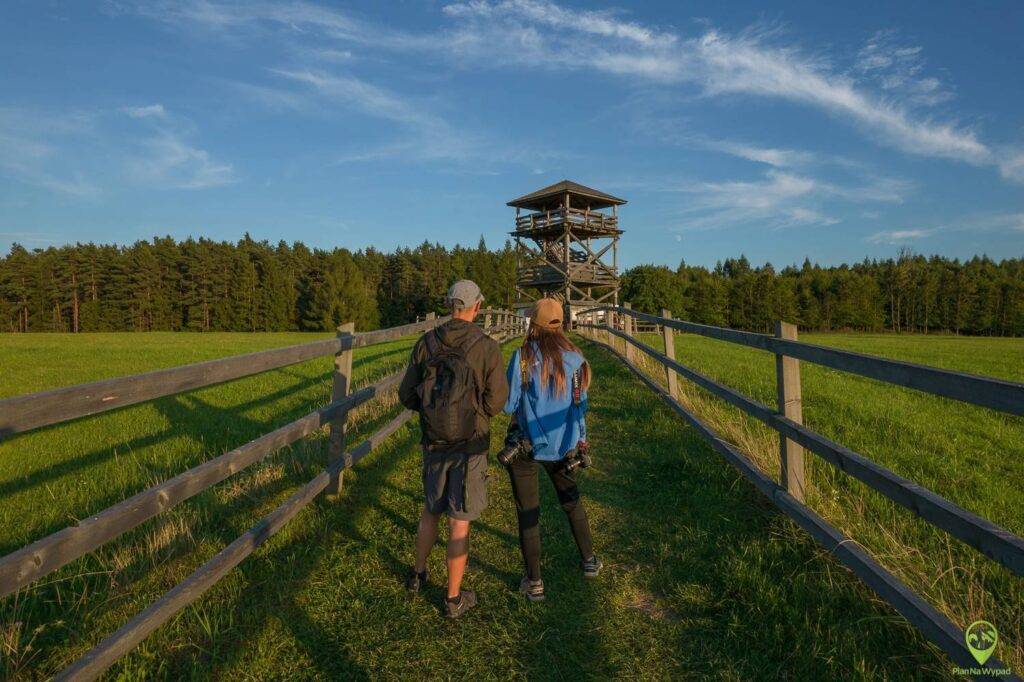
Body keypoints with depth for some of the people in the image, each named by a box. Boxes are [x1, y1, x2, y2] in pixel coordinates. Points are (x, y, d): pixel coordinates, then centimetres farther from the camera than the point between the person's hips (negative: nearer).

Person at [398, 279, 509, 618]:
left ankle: (418, 574, 43)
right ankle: (454, 599, 23)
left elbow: (407, 395, -1)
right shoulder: (487, 347, -14)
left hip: (434, 443, 4)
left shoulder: (426, 343, -4)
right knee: (459, 523, 8)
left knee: (431, 510, 25)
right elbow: (496, 401, -14)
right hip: (471, 445, -3)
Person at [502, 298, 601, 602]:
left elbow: (508, 404, -14)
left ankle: (534, 582, 19)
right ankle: (588, 560, 39)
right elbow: (580, 404, 0)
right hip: (563, 446, 4)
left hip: (526, 445, -3)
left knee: (528, 513, 10)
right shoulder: (574, 357, -5)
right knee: (572, 502, 26)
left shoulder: (523, 355, -15)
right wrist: (580, 439, 12)